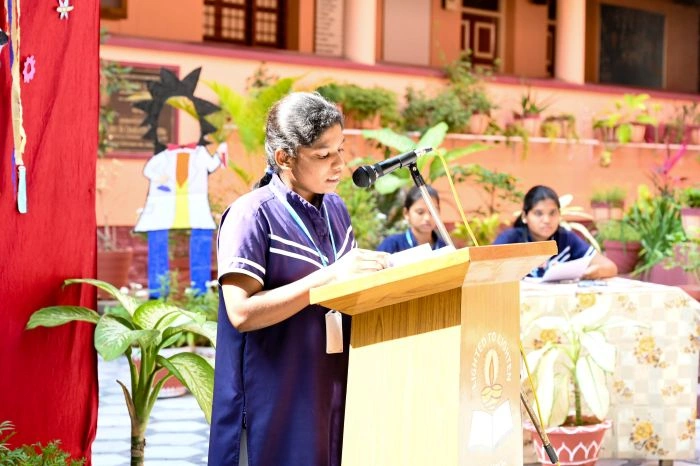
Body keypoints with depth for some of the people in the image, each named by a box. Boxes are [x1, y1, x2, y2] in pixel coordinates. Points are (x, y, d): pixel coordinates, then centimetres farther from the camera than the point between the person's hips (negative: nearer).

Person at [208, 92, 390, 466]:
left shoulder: (336, 210, 11)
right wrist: (329, 276, -24)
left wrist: (375, 276, -2)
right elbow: (242, 312, -21)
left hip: (335, 393, 7)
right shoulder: (252, 215, -12)